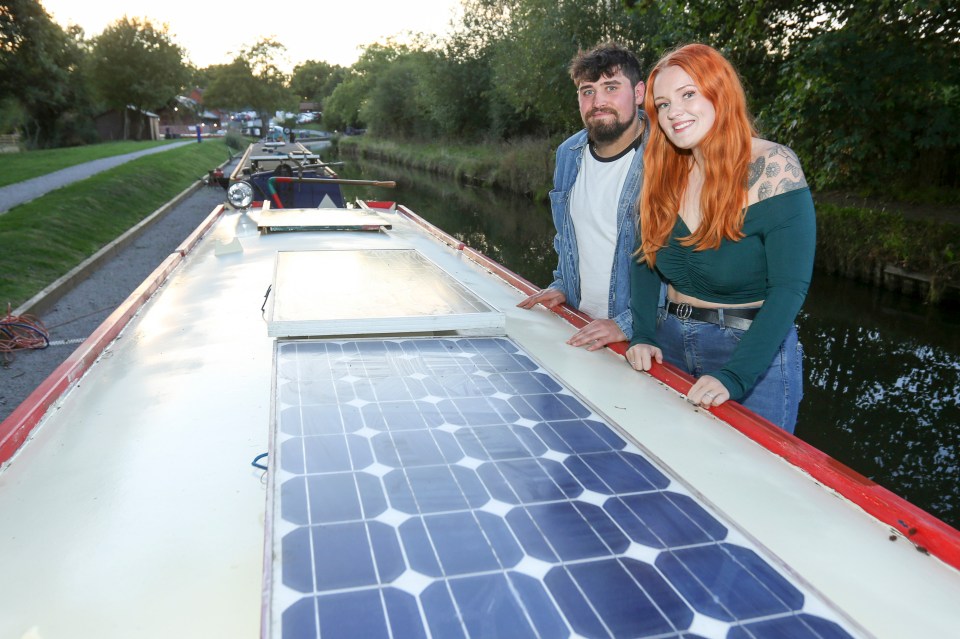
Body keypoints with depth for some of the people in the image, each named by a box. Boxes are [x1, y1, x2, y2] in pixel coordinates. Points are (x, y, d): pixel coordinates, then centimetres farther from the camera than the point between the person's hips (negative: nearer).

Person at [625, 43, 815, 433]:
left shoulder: (772, 168, -16)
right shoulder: (665, 172, 1)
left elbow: (789, 288, -20)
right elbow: (646, 260, 5)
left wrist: (733, 377, -27)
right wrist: (643, 336, -9)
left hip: (753, 352, -5)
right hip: (670, 344, 5)